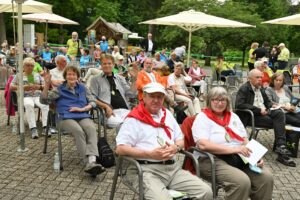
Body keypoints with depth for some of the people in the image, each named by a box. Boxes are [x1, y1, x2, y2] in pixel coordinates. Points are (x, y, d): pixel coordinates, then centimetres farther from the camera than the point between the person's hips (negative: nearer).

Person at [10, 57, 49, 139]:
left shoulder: (37, 75, 24)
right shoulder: (19, 76, 18)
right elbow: (11, 87, 7)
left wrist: (39, 87, -5)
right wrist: (23, 87, -9)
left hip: (38, 96, 2)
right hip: (25, 96, -2)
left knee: (45, 104, -33)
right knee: (29, 105, -39)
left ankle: (45, 127, -35)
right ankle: (33, 129, -42)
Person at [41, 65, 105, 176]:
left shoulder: (82, 88, 23)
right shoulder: (60, 89, 18)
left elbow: (93, 102, 16)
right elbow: (44, 98, 7)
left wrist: (82, 109, -2)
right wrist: (47, 84, -7)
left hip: (83, 116, 2)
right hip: (66, 118, -2)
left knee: (91, 128, -34)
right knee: (78, 131, -36)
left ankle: (91, 161, -48)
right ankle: (88, 162, -38)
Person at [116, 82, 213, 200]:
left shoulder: (167, 114, 20)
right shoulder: (134, 119, -1)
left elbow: (180, 139, 25)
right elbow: (120, 149, -9)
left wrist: (176, 147, 0)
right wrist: (150, 154, -17)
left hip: (173, 167, 6)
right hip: (146, 170, -6)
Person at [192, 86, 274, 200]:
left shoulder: (233, 116, 15)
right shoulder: (202, 118, -5)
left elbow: (245, 140, 15)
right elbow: (203, 145, -18)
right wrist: (233, 149, -22)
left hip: (240, 158, 6)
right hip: (214, 160, -6)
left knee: (266, 177, -15)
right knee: (242, 181, -29)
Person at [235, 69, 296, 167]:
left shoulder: (260, 88, 17)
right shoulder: (244, 88, -7)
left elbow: (267, 101, 30)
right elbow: (239, 104, -21)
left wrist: (272, 105, 4)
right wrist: (258, 110, -23)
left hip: (264, 112, 7)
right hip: (251, 116, -7)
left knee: (279, 113, -22)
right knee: (277, 122, -23)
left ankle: (281, 146, -25)